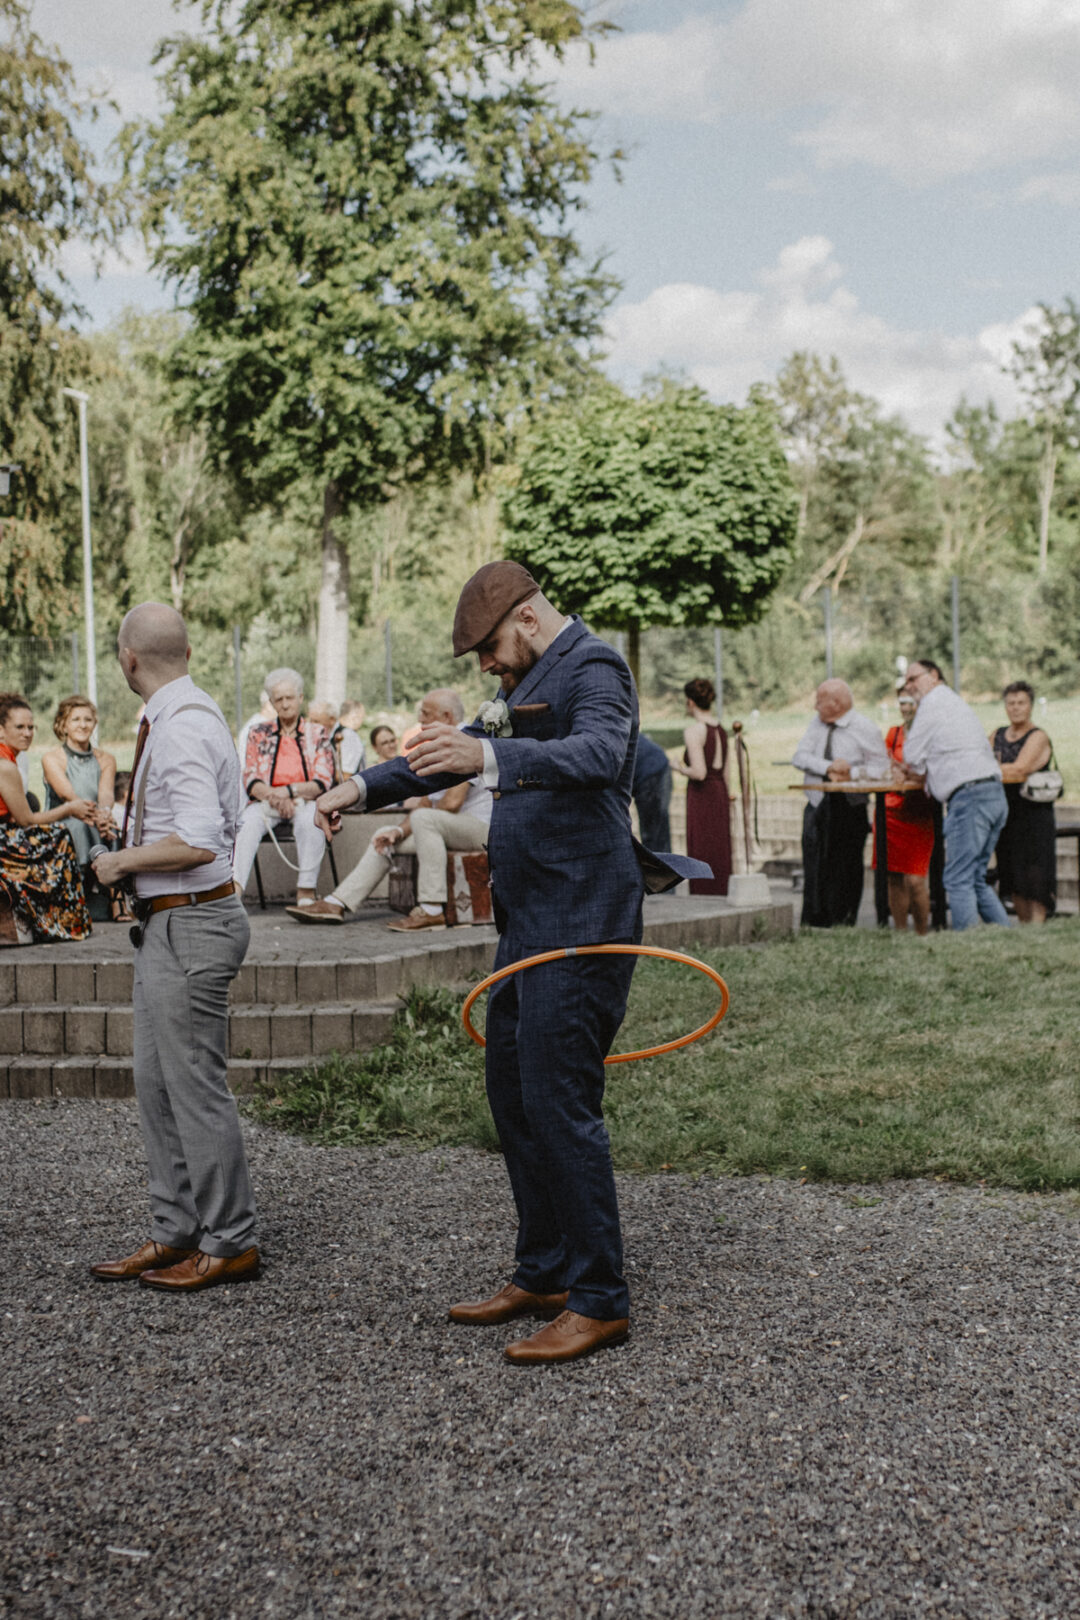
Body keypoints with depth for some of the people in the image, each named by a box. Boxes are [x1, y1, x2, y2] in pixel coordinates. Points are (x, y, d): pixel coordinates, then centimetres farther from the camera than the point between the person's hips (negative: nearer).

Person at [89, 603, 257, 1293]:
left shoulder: (181, 727, -19)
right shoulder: (190, 714, 13)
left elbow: (198, 843, -28)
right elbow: (215, 826, 22)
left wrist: (121, 862, -14)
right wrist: (134, 857, 17)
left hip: (189, 925, -11)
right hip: (169, 922, 11)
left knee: (197, 1087, -1)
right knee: (158, 1087, 17)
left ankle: (230, 1243, 12)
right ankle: (176, 1234, 27)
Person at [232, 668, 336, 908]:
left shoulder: (317, 734, 9)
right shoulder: (259, 733, 12)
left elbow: (323, 782, -1)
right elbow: (250, 781, 4)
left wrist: (289, 791, -17)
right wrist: (274, 796, -17)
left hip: (305, 800, -1)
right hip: (266, 800, 1)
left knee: (311, 820, -37)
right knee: (249, 822, -33)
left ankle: (306, 892, -35)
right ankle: (234, 889, -46)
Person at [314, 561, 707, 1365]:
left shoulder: (595, 667, -11)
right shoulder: (535, 678, 19)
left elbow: (599, 753, -32)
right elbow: (460, 749, 29)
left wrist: (491, 757, -46)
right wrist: (363, 787, 20)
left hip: (580, 924, -10)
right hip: (530, 921, 10)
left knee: (559, 1102, -9)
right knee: (513, 1095, 14)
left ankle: (600, 1300, 0)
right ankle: (544, 1276, 25)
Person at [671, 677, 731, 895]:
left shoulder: (694, 730, -13)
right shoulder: (720, 728, 11)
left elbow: (699, 773, -20)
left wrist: (681, 769, -2)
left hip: (701, 795, -8)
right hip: (721, 794, 8)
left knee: (701, 855, -3)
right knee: (720, 856, 11)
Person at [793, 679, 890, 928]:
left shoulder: (865, 729, -3)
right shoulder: (816, 725, 11)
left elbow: (882, 769, -7)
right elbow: (799, 757, 0)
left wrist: (851, 773, -17)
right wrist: (828, 767, -15)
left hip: (849, 806, -4)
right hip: (817, 804, 4)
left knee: (846, 867, -1)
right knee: (814, 866, -1)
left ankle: (843, 921, 9)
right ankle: (813, 921, 5)